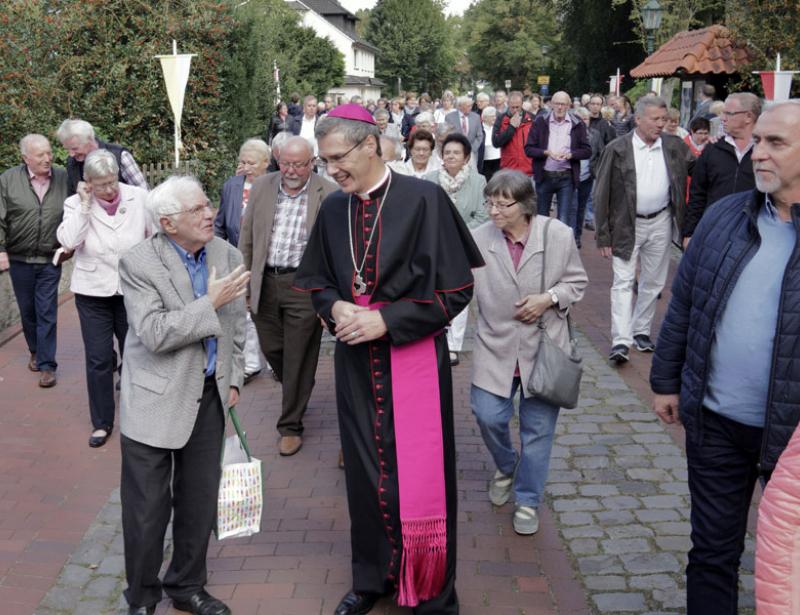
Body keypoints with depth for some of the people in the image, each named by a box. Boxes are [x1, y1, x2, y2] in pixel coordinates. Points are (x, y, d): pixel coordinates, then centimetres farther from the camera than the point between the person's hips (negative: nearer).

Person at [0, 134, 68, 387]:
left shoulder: (64, 178, -4)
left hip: (50, 260, -1)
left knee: (47, 313, -1)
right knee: (27, 310, 15)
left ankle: (46, 364, 5)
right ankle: (35, 352, 35)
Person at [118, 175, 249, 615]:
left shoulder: (228, 256, 2)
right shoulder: (137, 263, -14)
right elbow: (154, 334, -22)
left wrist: (233, 379, 13)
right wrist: (210, 303, -22)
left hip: (209, 397, 5)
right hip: (155, 400, -5)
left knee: (200, 502, 14)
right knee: (147, 508, 4)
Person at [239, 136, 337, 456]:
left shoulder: (328, 194, -8)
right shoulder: (262, 186, 4)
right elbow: (247, 238, 10)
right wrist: (244, 280, 8)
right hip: (264, 282, 4)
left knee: (298, 358, 3)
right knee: (271, 348, 14)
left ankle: (290, 426, 18)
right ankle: (295, 393, 44)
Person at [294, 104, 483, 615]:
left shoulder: (424, 200, -12)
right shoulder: (334, 208, 4)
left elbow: (456, 289, -12)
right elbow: (315, 279, 16)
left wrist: (386, 320, -17)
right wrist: (335, 307, -7)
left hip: (415, 359, -4)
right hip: (356, 364, 5)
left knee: (420, 479, 3)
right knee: (366, 474, 14)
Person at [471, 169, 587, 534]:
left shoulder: (558, 235, -9)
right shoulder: (478, 239, -9)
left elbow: (576, 281, 3)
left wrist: (549, 298, -15)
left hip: (543, 349, 0)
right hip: (496, 349, 1)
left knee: (537, 428, 7)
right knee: (488, 416, 1)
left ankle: (528, 500, 27)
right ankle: (506, 467, 37)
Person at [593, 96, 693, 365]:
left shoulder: (675, 147, 1)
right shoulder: (617, 149, -9)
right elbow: (601, 194, -7)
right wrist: (604, 235, -9)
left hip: (660, 223, 4)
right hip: (626, 225, -4)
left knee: (653, 282, 12)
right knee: (623, 282, -6)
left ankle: (641, 331, 27)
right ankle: (621, 341, -9)